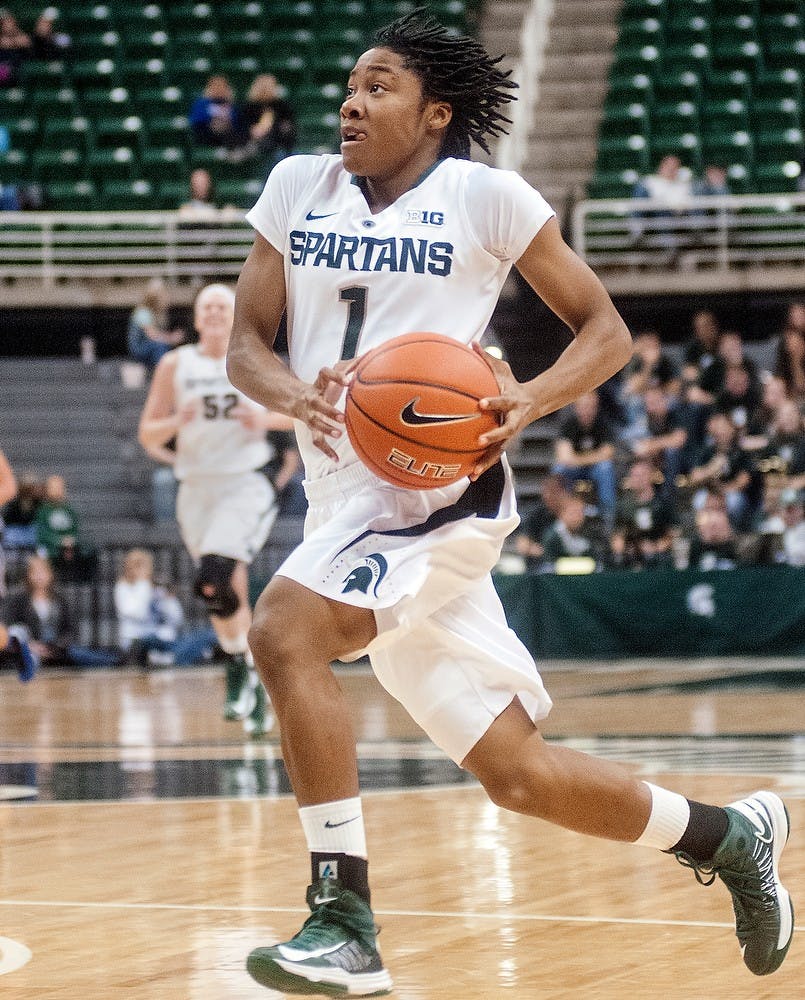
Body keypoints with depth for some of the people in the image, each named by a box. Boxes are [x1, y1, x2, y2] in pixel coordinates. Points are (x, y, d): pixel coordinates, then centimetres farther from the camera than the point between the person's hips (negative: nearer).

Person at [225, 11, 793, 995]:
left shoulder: (486, 197, -3)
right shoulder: (298, 187, 10)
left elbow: (605, 329, 1)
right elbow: (245, 341, 10)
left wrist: (530, 400, -18)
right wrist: (295, 396, -13)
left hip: (443, 495, -6)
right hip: (349, 500, 6)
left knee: (283, 626, -30)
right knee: (515, 772, 8)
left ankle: (342, 920, -24)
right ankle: (726, 835, 30)